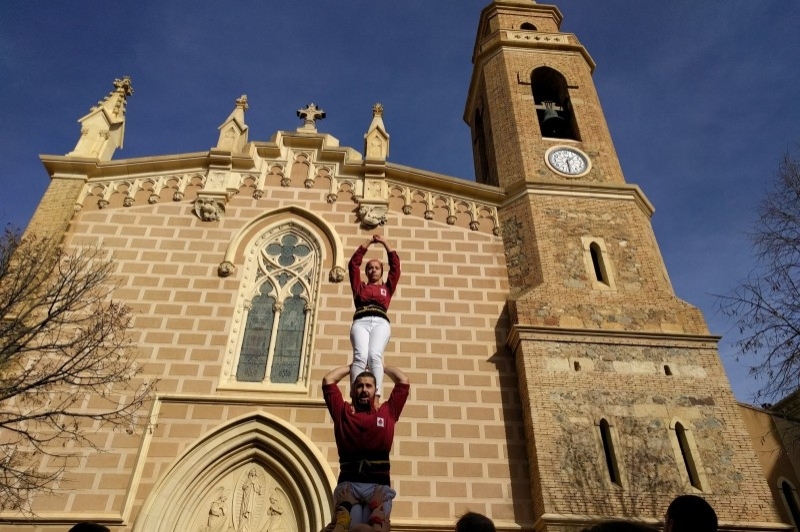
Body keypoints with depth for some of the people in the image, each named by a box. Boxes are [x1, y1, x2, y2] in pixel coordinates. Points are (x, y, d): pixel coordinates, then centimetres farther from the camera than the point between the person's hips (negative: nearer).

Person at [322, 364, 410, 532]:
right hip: (348, 484, 0)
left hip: (379, 485, 0)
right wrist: (351, 367, 34)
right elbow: (328, 380, 21)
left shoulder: (387, 412, 20)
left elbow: (403, 381, 19)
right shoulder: (343, 412, 21)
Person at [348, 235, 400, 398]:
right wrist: (368, 242, 27)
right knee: (360, 356, -29)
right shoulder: (359, 287, 30)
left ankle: (377, 396, -41)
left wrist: (385, 243, 29)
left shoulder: (387, 288, 31)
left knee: (375, 355, -29)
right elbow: (353, 263, 25)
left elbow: (395, 265, 26)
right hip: (360, 322, 0)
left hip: (381, 323, 0)